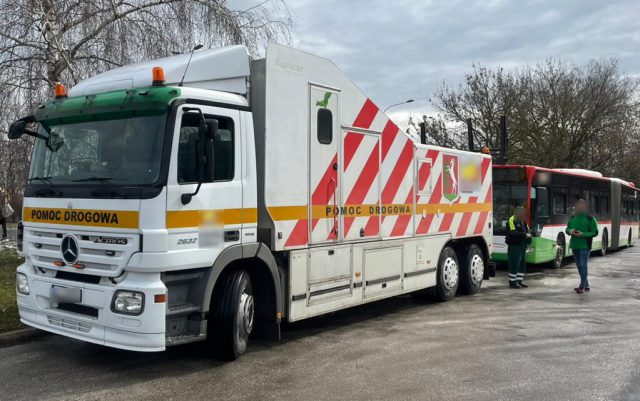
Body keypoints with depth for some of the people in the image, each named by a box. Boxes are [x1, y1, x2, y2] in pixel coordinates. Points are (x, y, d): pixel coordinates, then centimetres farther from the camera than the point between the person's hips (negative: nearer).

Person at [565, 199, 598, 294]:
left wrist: (582, 234, -18)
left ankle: (582, 286, -7)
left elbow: (595, 232, -6)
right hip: (574, 245, 6)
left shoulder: (590, 218, -4)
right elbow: (567, 229, 16)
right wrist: (570, 231, -8)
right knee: (579, 266, 11)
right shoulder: (572, 218, 11)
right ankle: (586, 285, 22)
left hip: (585, 246, -6)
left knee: (583, 265, -10)